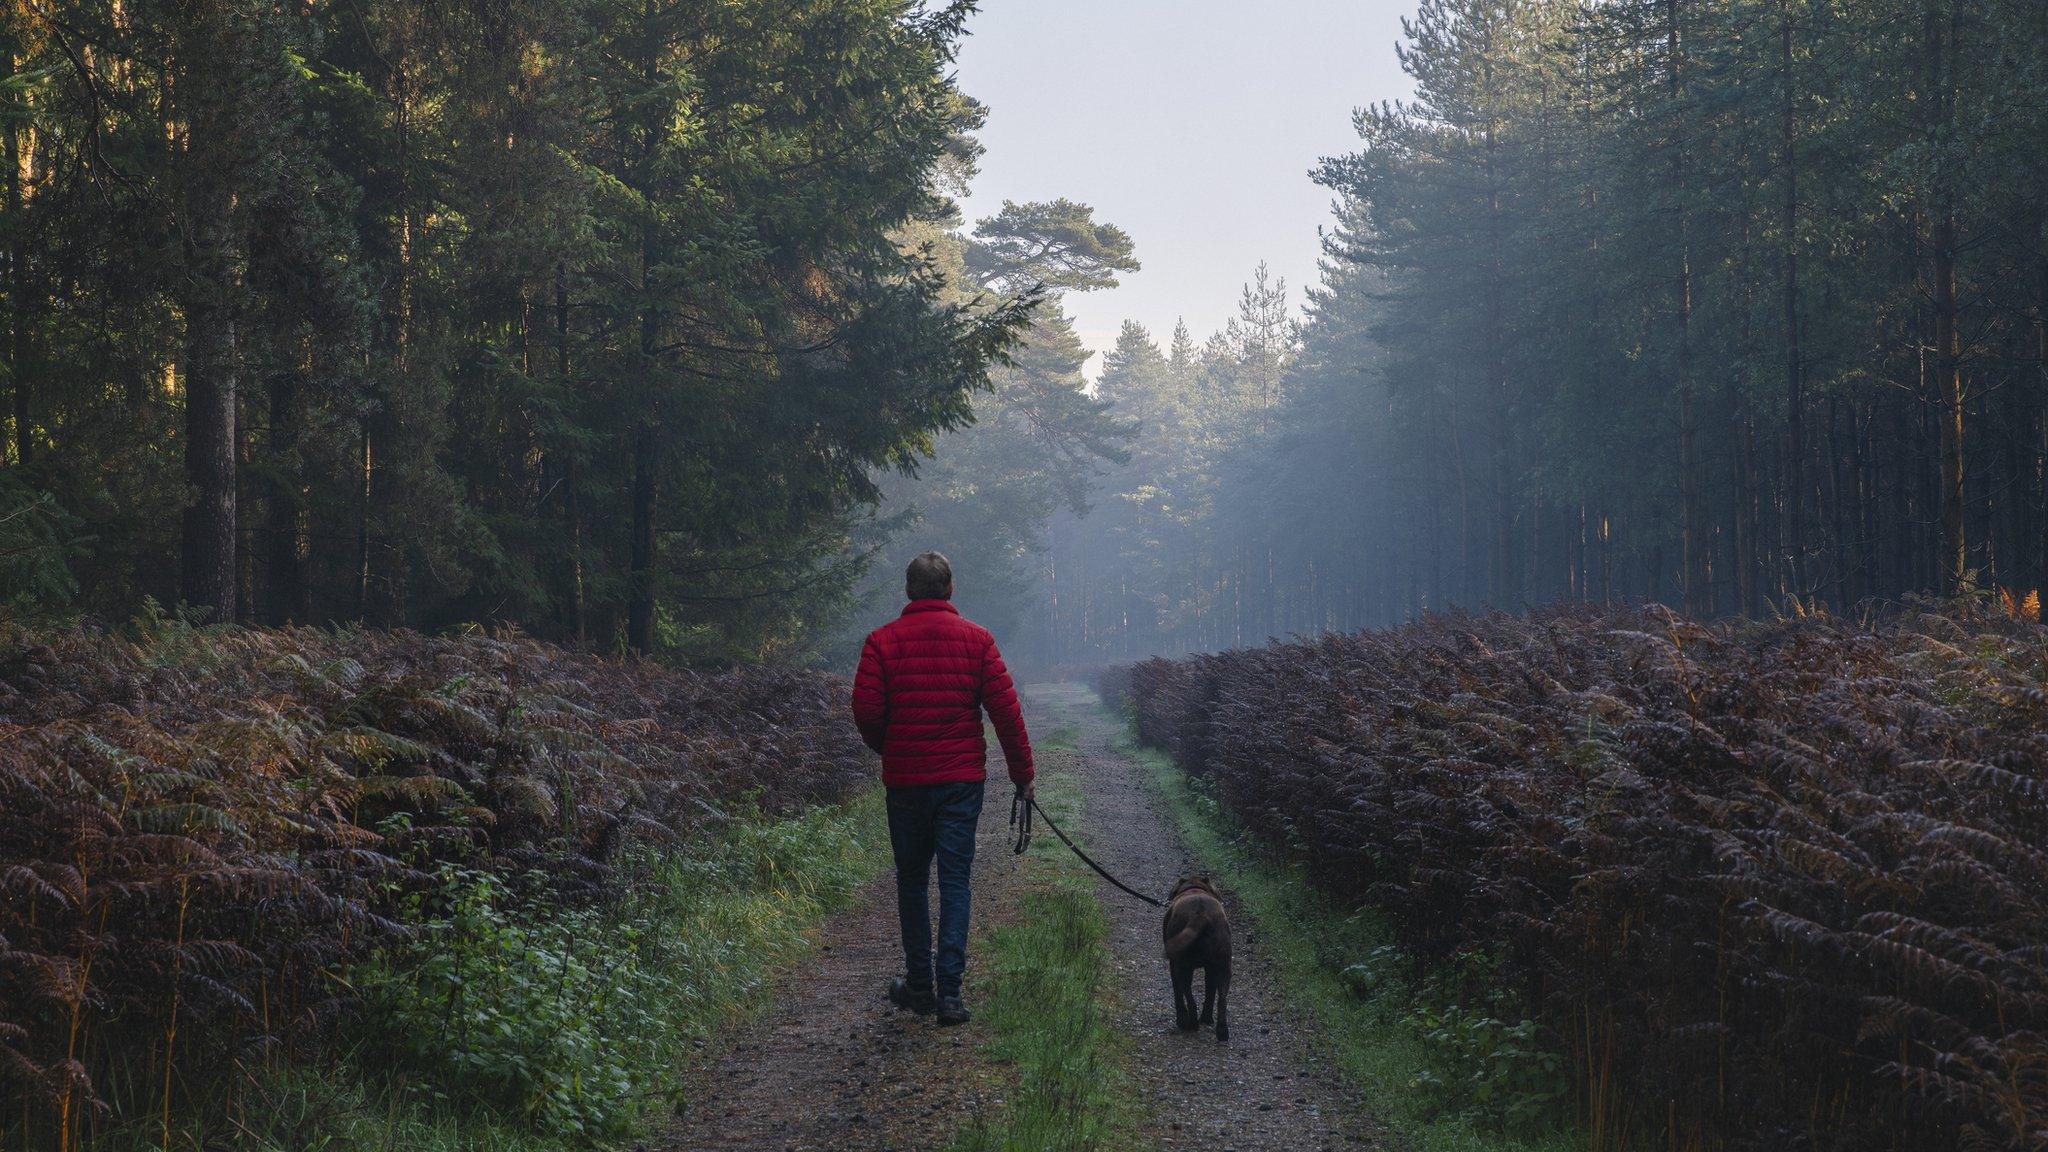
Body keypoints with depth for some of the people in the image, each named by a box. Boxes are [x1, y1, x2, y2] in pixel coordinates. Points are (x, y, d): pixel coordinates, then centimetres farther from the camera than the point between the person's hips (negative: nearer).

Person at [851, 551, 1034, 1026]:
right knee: (955, 880, 2)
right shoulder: (976, 639, -1)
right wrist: (1022, 771, 5)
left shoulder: (883, 641, -4)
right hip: (962, 778, 0)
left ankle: (919, 984, 19)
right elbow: (1005, 708, -4)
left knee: (912, 879, 13)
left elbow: (866, 710, -7)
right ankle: (949, 991, -6)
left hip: (905, 778, 0)